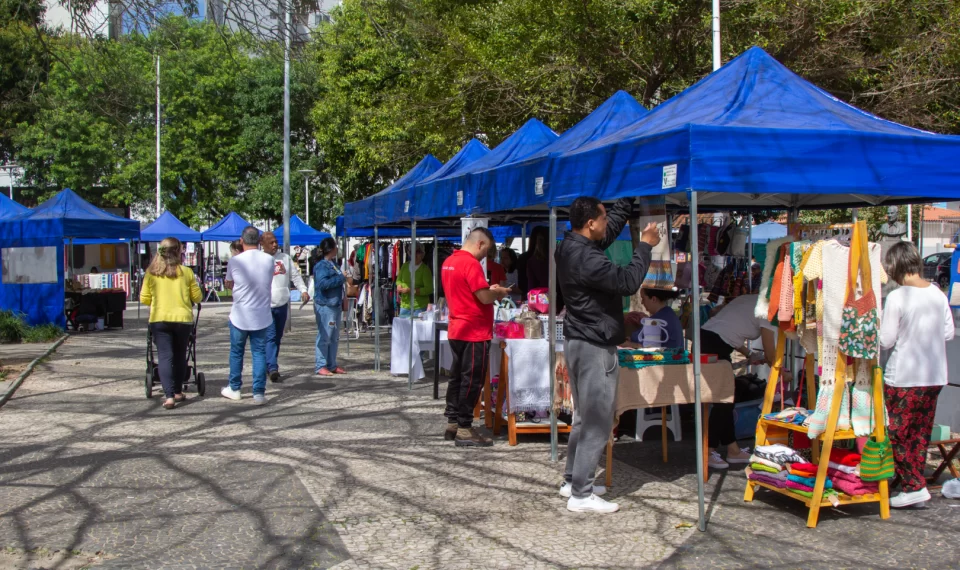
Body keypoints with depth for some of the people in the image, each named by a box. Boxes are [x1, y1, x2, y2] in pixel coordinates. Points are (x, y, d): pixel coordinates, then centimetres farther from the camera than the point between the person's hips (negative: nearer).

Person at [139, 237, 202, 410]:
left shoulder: (151, 272, 0)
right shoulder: (186, 272, -3)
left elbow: (144, 299, 4)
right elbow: (197, 297, 2)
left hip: (159, 319, 0)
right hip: (183, 318, 0)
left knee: (164, 357, -1)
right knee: (180, 356, 16)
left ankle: (169, 395, -14)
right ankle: (178, 392, 26)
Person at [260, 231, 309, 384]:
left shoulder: (285, 257, 12)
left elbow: (295, 275, 15)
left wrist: (303, 290, 0)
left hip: (282, 304, 6)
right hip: (265, 305, -5)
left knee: (278, 337, 12)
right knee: (270, 337, -14)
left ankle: (270, 366, 23)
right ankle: (272, 368, -21)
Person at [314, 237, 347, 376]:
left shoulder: (334, 264, 15)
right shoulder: (321, 266, -13)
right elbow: (322, 283, -26)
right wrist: (341, 278, -19)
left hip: (335, 305, 9)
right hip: (325, 306, -9)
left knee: (334, 338, 13)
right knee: (324, 337, -6)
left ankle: (332, 365, 20)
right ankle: (320, 366, 0)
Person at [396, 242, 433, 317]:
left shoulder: (425, 269, -8)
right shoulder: (405, 266, 9)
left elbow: (429, 289, -12)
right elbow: (399, 279, 22)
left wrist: (411, 290, -18)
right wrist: (399, 286, -3)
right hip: (405, 305, 5)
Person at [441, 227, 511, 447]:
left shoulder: (449, 262, 11)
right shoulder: (471, 264, -18)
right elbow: (484, 297, -21)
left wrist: (490, 289, 12)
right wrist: (499, 292, -1)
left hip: (456, 329, 9)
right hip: (474, 332, -9)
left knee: (457, 377, 15)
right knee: (472, 380, -3)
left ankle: (452, 423, 22)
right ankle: (464, 430, 0)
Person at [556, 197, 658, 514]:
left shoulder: (571, 246, 8)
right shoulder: (585, 258, -23)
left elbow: (615, 223, 20)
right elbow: (627, 282, -23)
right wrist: (645, 245, -13)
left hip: (579, 342, 11)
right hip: (595, 347, -10)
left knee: (585, 416, 18)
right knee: (597, 421, -4)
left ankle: (573, 480, 26)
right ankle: (581, 495, 0)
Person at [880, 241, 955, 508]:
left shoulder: (897, 297, -16)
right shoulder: (938, 294, 2)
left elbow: (885, 341, -13)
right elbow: (948, 333, 10)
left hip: (903, 378, -6)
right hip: (935, 376, 7)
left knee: (898, 433, 5)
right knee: (921, 432, 15)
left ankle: (914, 486, 3)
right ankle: (915, 483, 21)